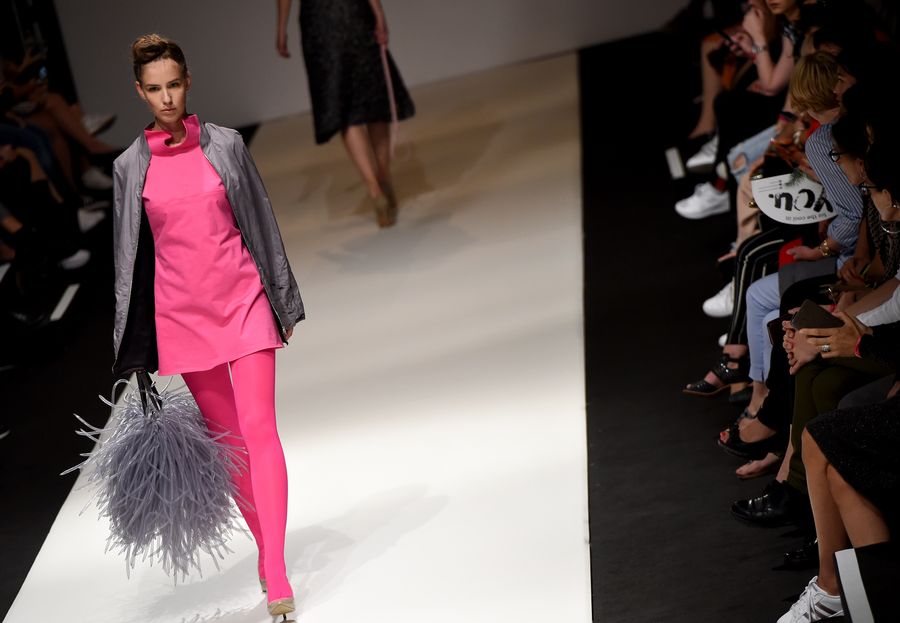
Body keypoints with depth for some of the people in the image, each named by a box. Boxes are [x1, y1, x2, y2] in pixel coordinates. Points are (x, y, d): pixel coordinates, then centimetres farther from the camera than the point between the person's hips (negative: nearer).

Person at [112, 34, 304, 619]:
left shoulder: (226, 144, 1)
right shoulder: (130, 166, 3)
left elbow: (262, 224, 7)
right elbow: (131, 256, 7)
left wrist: (283, 302, 8)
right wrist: (137, 349, 5)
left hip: (243, 301, -1)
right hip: (180, 314, 2)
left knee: (260, 429, -10)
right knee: (225, 436, 10)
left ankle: (276, 575, -11)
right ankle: (264, 540, 27)